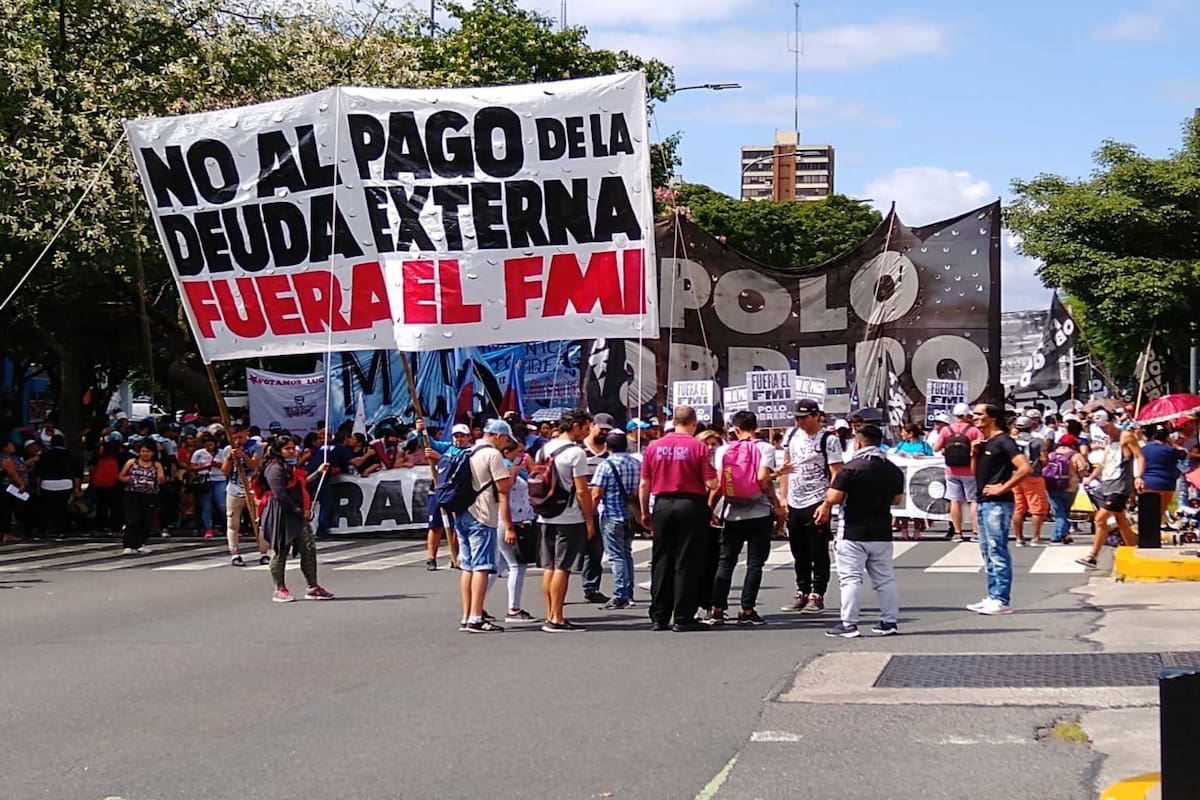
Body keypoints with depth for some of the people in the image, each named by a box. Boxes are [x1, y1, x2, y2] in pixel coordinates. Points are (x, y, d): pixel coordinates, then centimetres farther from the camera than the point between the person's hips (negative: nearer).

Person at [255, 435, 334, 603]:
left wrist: (319, 472, 29)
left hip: (298, 515, 9)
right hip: (281, 515, -9)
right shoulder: (275, 469, -13)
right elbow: (280, 495, -20)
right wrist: (299, 511, -16)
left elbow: (302, 486, 27)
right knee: (280, 551, -1)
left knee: (309, 548, 4)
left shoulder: (293, 467, 18)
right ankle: (280, 589, 8)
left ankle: (312, 587, 10)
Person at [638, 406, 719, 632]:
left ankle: (659, 618, 11)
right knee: (686, 563, 2)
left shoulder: (654, 446, 3)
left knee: (661, 562, 9)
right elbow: (712, 483, -11)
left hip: (662, 504, 3)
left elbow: (644, 484, 5)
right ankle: (683, 618, 1)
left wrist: (645, 512, 16)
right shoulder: (698, 447, -7)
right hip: (691, 504, -3)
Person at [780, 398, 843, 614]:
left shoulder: (828, 440, -9)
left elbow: (836, 475, -11)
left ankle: (817, 596, 5)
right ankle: (802, 593, 21)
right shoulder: (792, 435, 8)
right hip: (794, 503, 6)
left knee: (819, 553, 0)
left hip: (817, 503, -6)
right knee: (799, 552, 12)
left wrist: (827, 504, -18)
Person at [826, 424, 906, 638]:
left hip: (853, 534, -5)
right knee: (885, 578, 13)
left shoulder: (851, 468, -13)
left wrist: (831, 489, 6)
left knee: (850, 578, -2)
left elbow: (833, 498, -16)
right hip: (882, 534, 5)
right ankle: (890, 621, 17)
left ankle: (849, 624, -4)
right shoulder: (893, 470, 5)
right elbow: (897, 500, 15)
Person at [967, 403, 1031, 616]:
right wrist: (975, 453, 6)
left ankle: (1002, 600, -6)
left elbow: (1026, 468, -21)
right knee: (988, 552, 12)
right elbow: (976, 472, 23)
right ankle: (993, 597, 18)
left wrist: (1002, 487, -18)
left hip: (997, 504, -10)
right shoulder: (984, 442, 16)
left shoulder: (1003, 441, -11)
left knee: (997, 551, -8)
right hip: (983, 502, 10)